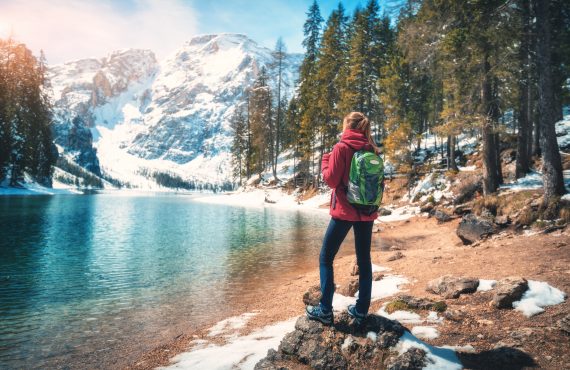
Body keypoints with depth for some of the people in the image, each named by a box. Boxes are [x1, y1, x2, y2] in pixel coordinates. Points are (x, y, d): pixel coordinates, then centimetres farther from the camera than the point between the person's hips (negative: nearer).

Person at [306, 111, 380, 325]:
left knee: (326, 258, 5)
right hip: (367, 213, 5)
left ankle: (325, 310, 5)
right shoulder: (372, 150, 5)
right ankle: (361, 309, 18)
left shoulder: (341, 148, -10)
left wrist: (326, 160, 5)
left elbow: (331, 180, -8)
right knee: (364, 259, 12)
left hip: (344, 211, -5)